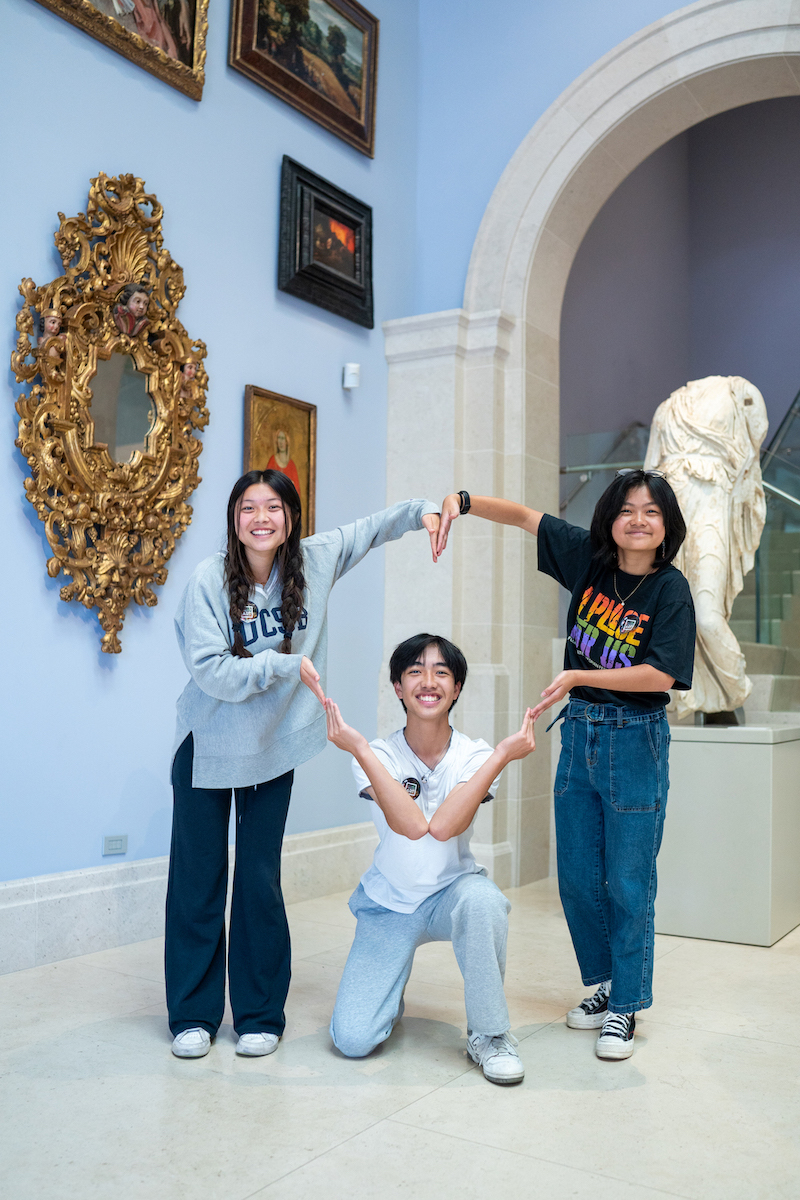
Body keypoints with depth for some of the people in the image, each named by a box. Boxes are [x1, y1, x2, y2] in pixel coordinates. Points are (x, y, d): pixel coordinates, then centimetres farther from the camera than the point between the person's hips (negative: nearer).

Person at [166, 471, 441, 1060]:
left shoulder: (315, 561, -4)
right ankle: (193, 1014, 20)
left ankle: (261, 1014, 19)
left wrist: (421, 510, -6)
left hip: (275, 747, 2)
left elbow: (372, 527, 10)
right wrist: (288, 664, -25)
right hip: (208, 747, -2)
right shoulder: (210, 580, -15)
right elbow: (211, 671, -22)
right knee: (198, 880, 6)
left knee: (261, 882, 6)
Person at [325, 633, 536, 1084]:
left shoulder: (475, 756, -11)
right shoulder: (376, 756, -13)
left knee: (482, 898, -38)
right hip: (388, 904, 0)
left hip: (451, 894, 0)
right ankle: (389, 990, 24)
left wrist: (502, 755, -31)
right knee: (352, 1041, -13)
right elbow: (411, 825, -31)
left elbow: (443, 826, -30)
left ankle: (489, 1034, -14)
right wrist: (359, 748, -34)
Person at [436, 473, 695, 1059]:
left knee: (628, 884, 2)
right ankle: (603, 985, 31)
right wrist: (461, 501, -6)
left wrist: (579, 677, -22)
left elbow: (661, 675, -18)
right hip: (579, 732, 5)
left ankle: (625, 1008, 17)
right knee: (578, 879, 12)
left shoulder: (671, 589, -10)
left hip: (635, 742, -5)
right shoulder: (589, 558, 2)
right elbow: (525, 515, 7)